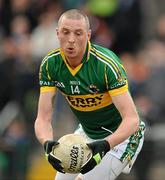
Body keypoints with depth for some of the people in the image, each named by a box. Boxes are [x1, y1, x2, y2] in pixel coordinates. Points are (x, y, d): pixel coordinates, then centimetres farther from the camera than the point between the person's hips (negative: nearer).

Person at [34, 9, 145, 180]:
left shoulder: (106, 63, -29)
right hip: (87, 133, 6)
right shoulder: (50, 64, -14)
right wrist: (47, 143, -39)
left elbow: (132, 119, -33)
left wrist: (105, 146, -50)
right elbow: (43, 118, -16)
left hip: (120, 135, -6)